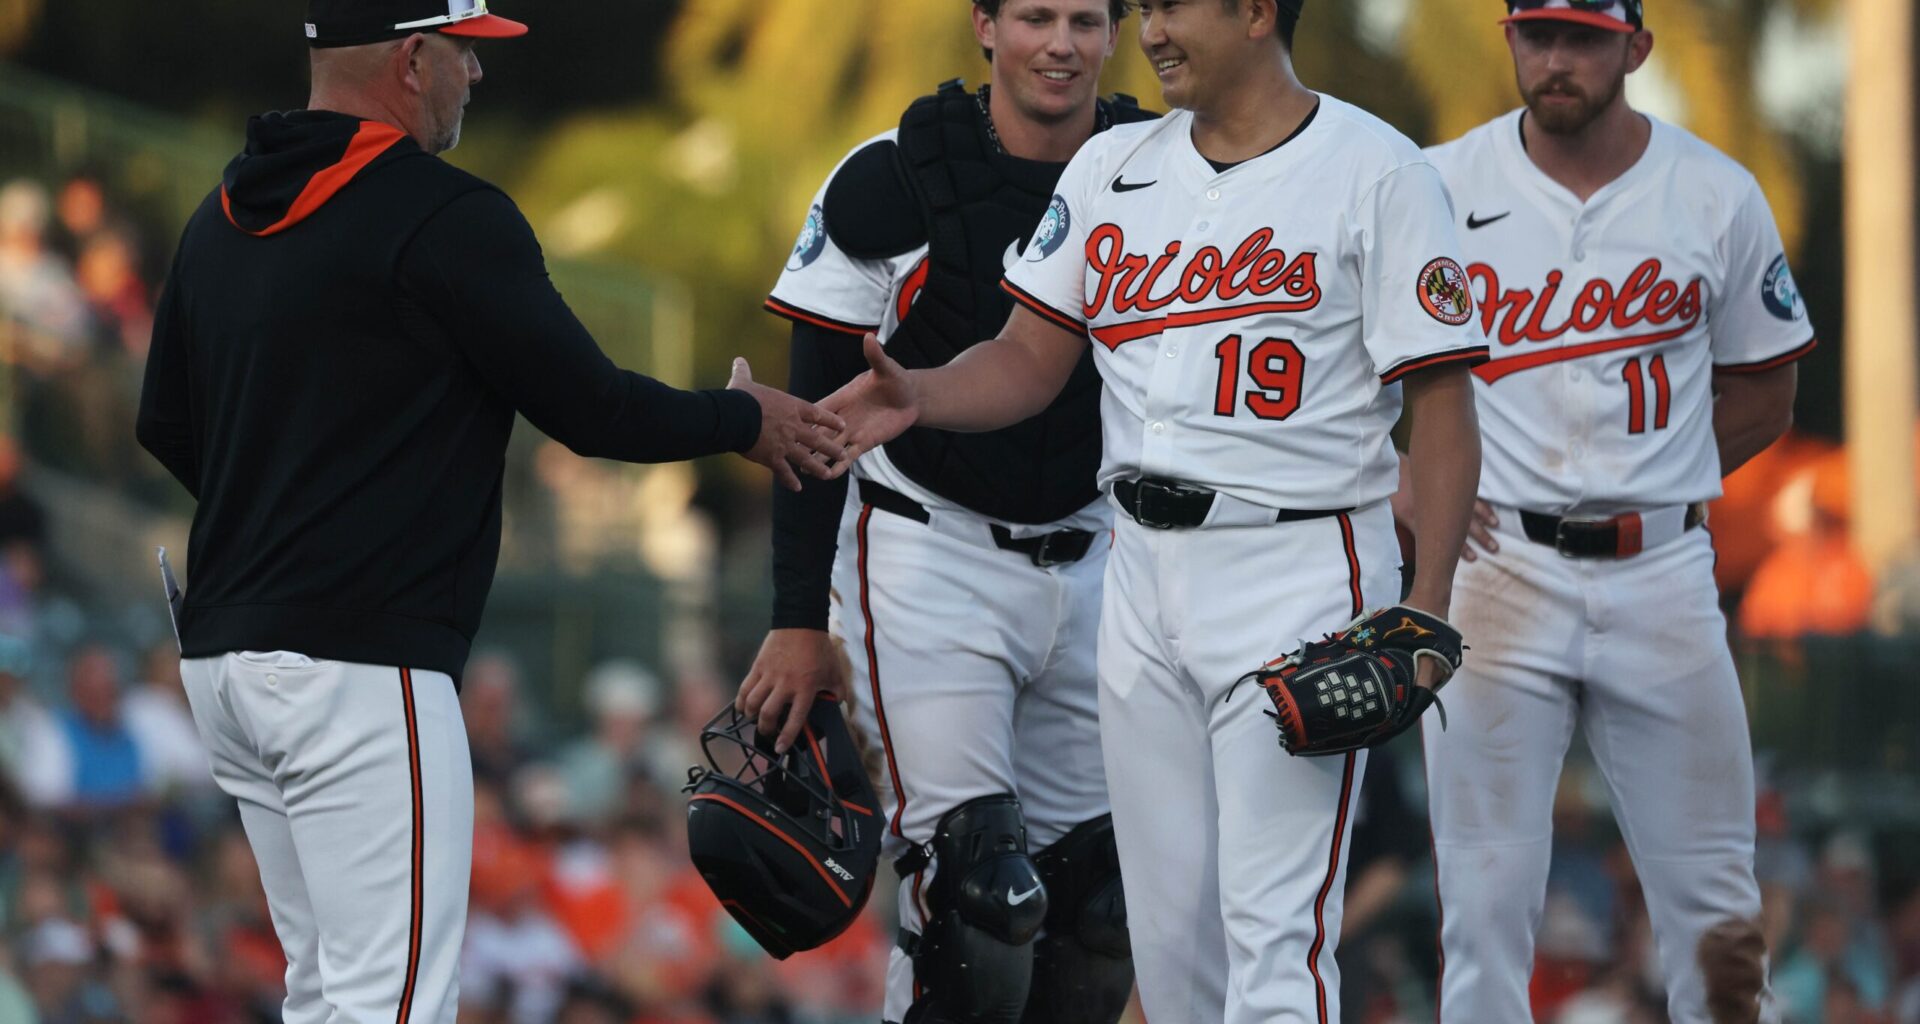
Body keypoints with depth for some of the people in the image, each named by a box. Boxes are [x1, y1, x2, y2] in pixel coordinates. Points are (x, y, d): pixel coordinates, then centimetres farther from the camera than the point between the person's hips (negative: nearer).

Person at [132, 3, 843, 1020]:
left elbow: (166, 426, 22)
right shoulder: (446, 219, -11)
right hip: (360, 666, -9)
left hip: (222, 656, 9)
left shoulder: (222, 217, 13)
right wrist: (744, 419, 11)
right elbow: (592, 410, -7)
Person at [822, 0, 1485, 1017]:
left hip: (1297, 573, -6)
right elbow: (1031, 358, 12)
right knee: (1166, 922, 8)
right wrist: (919, 395, -10)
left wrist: (1426, 613, -16)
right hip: (1141, 570, 6)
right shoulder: (1112, 168, 12)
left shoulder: (1376, 171, -6)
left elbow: (1442, 406, -8)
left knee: (1274, 930, -12)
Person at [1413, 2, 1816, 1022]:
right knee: (1486, 894, -1)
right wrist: (1413, 493, -6)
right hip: (1494, 565, -1)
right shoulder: (1437, 190, 0)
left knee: (1711, 899, 3)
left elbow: (1762, 393, 12)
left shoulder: (1718, 196, 3)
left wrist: (1653, 483, 2)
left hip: (1663, 574, 1)